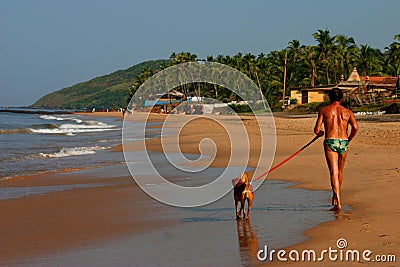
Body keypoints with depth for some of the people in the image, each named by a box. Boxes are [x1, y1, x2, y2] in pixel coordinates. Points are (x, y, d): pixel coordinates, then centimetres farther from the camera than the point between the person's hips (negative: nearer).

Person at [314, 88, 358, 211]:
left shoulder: (323, 110, 5)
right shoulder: (347, 111, 9)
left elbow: (316, 130, 2)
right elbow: (355, 127, -5)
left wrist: (321, 133, 26)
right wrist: (349, 140, 11)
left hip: (330, 142, -2)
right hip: (343, 142, 3)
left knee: (334, 172, -8)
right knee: (340, 171, 21)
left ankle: (338, 203, -20)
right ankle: (335, 196, 36)